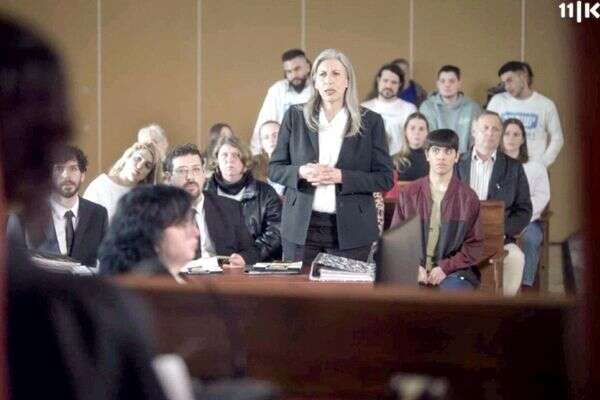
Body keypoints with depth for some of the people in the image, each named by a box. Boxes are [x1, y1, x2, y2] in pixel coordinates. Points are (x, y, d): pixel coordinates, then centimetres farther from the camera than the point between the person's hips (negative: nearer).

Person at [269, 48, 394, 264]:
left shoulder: (371, 122, 2)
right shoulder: (295, 117, 6)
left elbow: (385, 179, 0)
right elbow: (274, 169, 8)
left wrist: (341, 177, -14)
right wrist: (301, 173, -13)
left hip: (350, 230, -1)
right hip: (300, 228, 1)